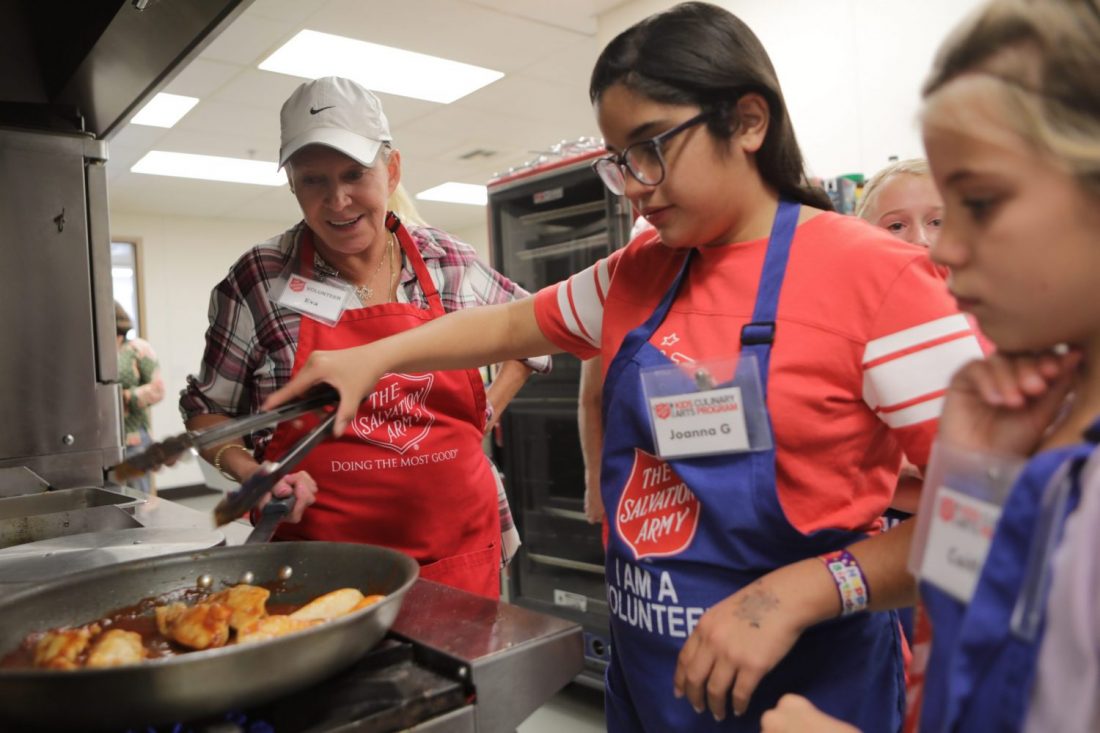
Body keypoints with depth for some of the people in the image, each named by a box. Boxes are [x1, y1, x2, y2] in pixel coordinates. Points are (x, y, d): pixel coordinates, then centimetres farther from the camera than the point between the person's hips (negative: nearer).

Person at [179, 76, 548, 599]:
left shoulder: (449, 262, 0)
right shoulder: (258, 281, -6)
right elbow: (207, 408, 5)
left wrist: (485, 411, 7)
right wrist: (253, 475, -12)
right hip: (320, 559, -1)